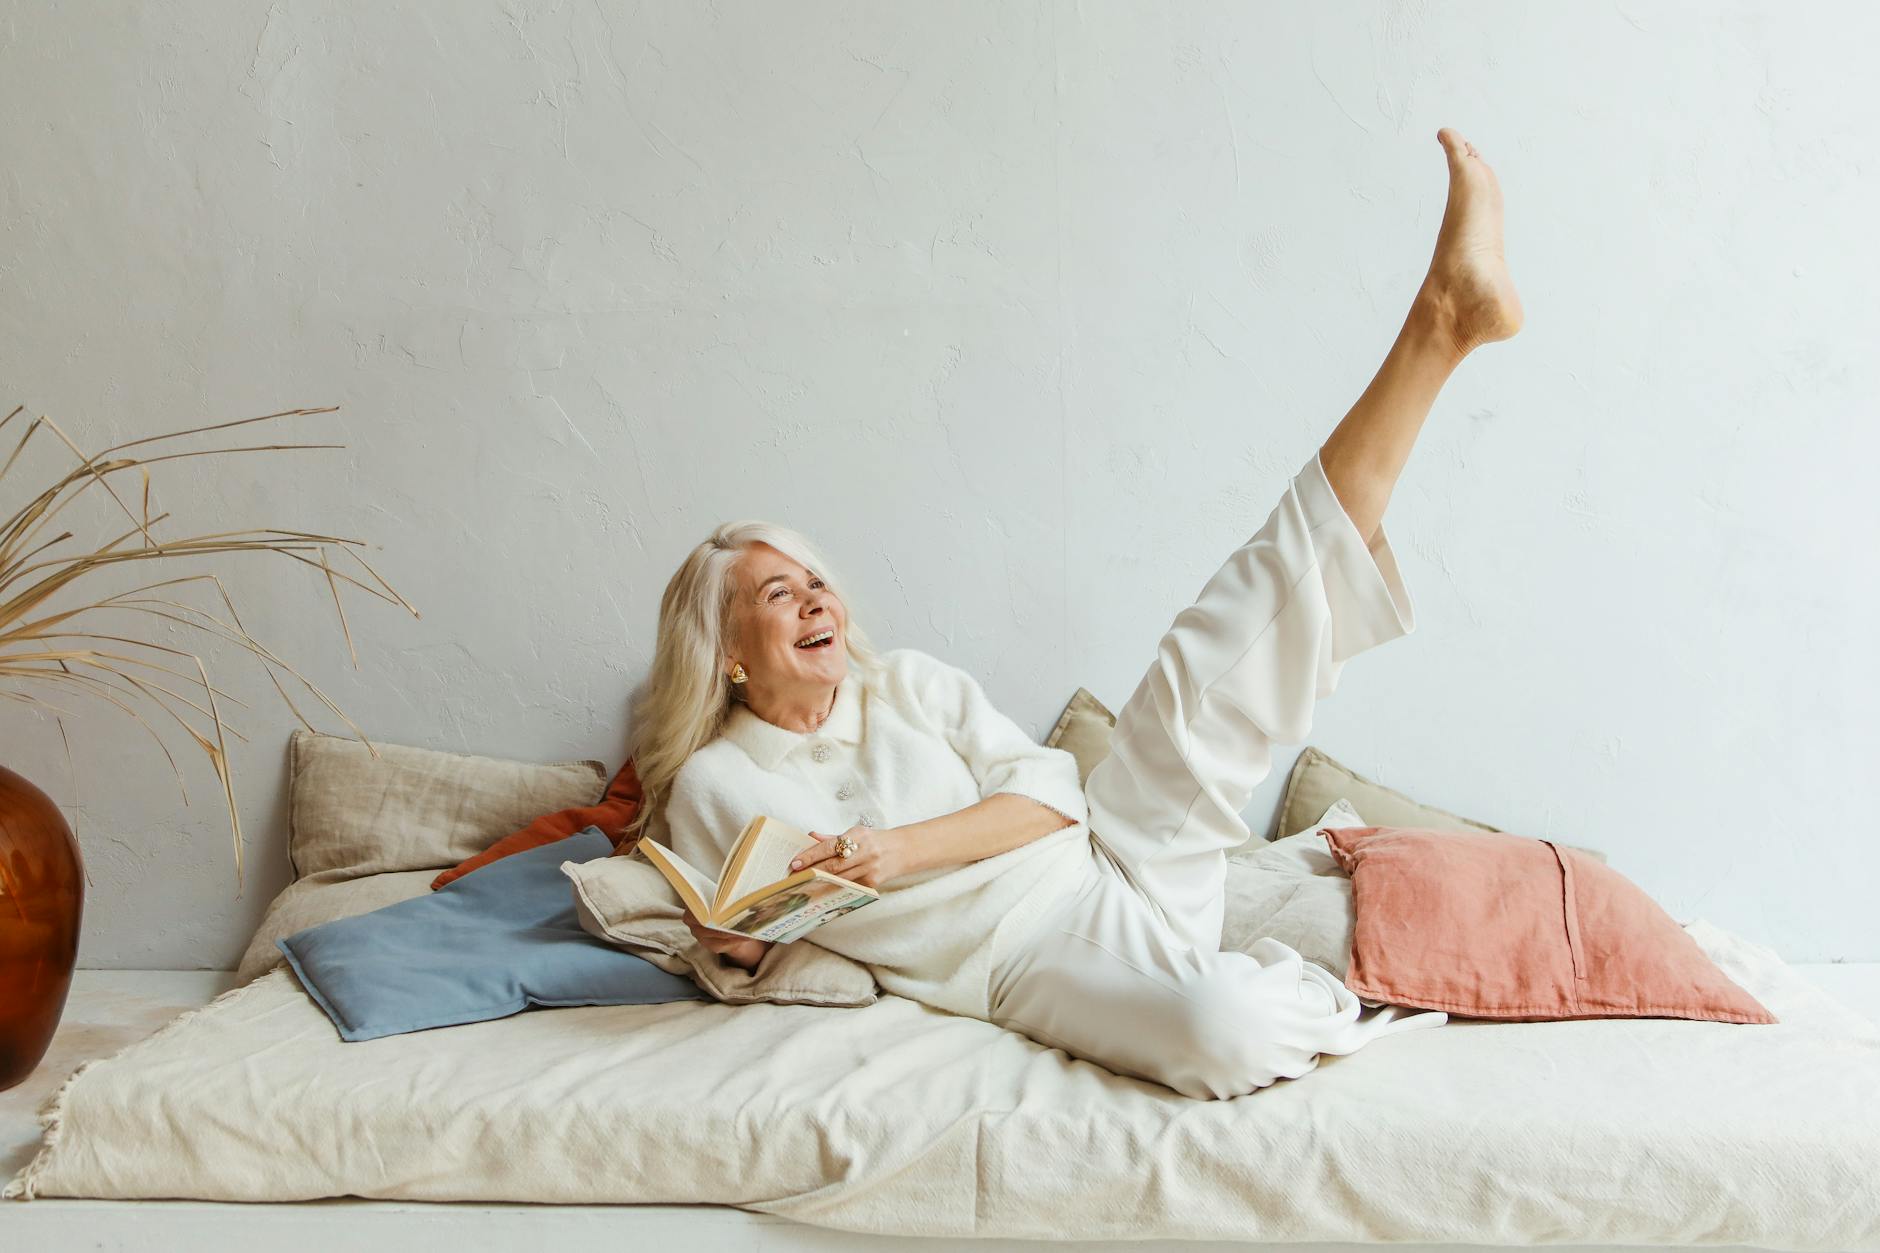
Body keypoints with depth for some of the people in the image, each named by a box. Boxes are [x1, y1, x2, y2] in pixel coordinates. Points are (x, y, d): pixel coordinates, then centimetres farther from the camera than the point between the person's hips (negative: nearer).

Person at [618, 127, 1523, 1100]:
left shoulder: (908, 682, 12)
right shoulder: (712, 787, 4)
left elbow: (1051, 790, 2)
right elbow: (740, 958, 11)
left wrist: (900, 849, -13)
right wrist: (736, 938, -15)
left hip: (1110, 865, 4)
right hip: (1031, 961, -4)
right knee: (1221, 1034, -36)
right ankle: (1327, 1004, -3)